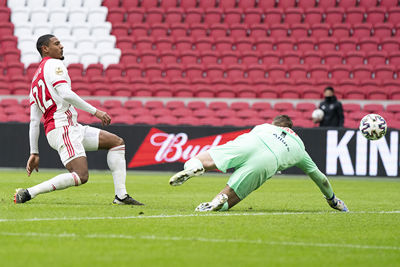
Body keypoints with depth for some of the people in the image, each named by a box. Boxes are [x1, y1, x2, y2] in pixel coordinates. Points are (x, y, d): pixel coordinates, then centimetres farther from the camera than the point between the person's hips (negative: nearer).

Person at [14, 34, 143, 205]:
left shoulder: (36, 79, 25)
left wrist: (34, 153, 19)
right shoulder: (53, 64, -2)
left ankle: (121, 196, 3)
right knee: (81, 176, -23)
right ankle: (28, 193, -19)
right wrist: (95, 111, -15)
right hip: (63, 128, -10)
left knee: (117, 142, 13)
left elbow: (34, 120, 21)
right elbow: (65, 94, -19)